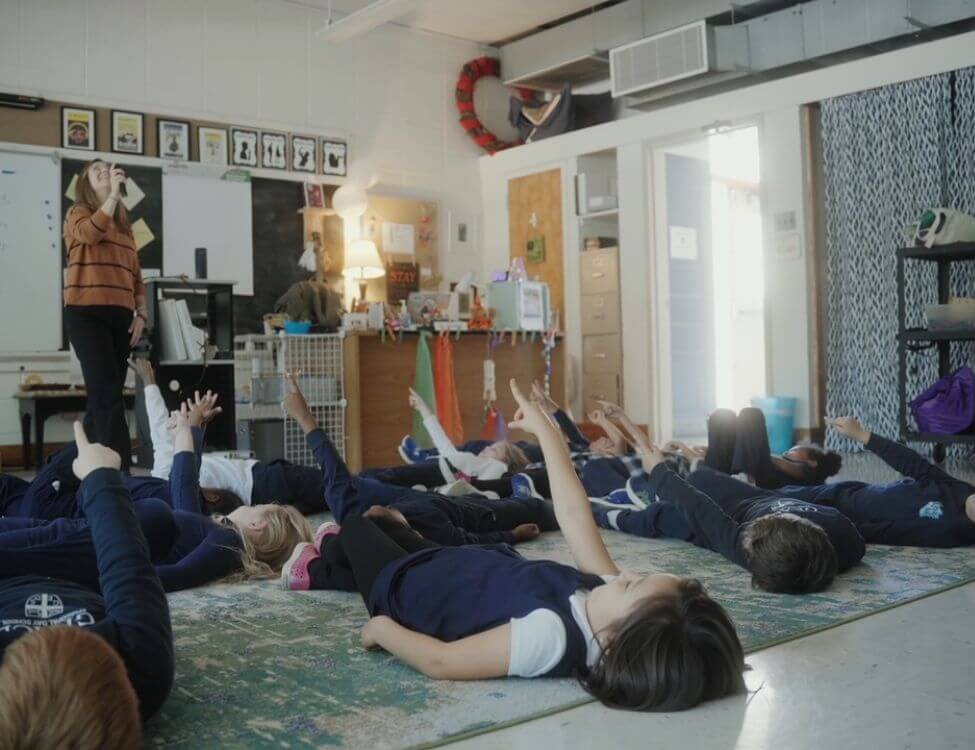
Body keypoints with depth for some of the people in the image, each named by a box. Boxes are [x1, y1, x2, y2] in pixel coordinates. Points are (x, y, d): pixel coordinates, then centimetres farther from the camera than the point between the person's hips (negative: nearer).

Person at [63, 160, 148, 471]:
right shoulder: (78, 213, 6)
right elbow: (89, 233, -19)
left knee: (104, 394, 7)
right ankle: (121, 472, -20)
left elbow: (136, 276, 19)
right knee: (107, 392, -16)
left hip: (120, 316, 6)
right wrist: (114, 194, -20)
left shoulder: (124, 226, 22)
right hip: (86, 313, -6)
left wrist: (141, 314, 7)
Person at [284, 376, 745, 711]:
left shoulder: (549, 635, -46)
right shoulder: (606, 599, -26)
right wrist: (545, 430, -9)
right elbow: (574, 513, -16)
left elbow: (439, 661, -39)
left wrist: (382, 628, -22)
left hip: (405, 584, -5)